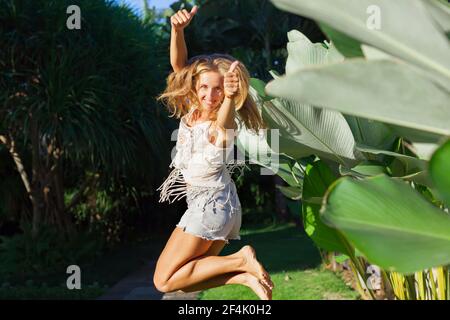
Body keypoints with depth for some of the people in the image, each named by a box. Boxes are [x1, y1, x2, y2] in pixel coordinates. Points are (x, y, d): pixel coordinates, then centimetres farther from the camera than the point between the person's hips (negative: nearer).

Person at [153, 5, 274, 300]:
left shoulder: (223, 126, -19)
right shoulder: (192, 107, 0)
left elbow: (225, 121, -45)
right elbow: (179, 65, -9)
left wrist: (230, 97, -67)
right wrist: (178, 29, -27)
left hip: (212, 204, -8)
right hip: (210, 206, 8)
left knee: (164, 281, -9)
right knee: (185, 280, 10)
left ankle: (241, 261, -10)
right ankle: (246, 276, 1)